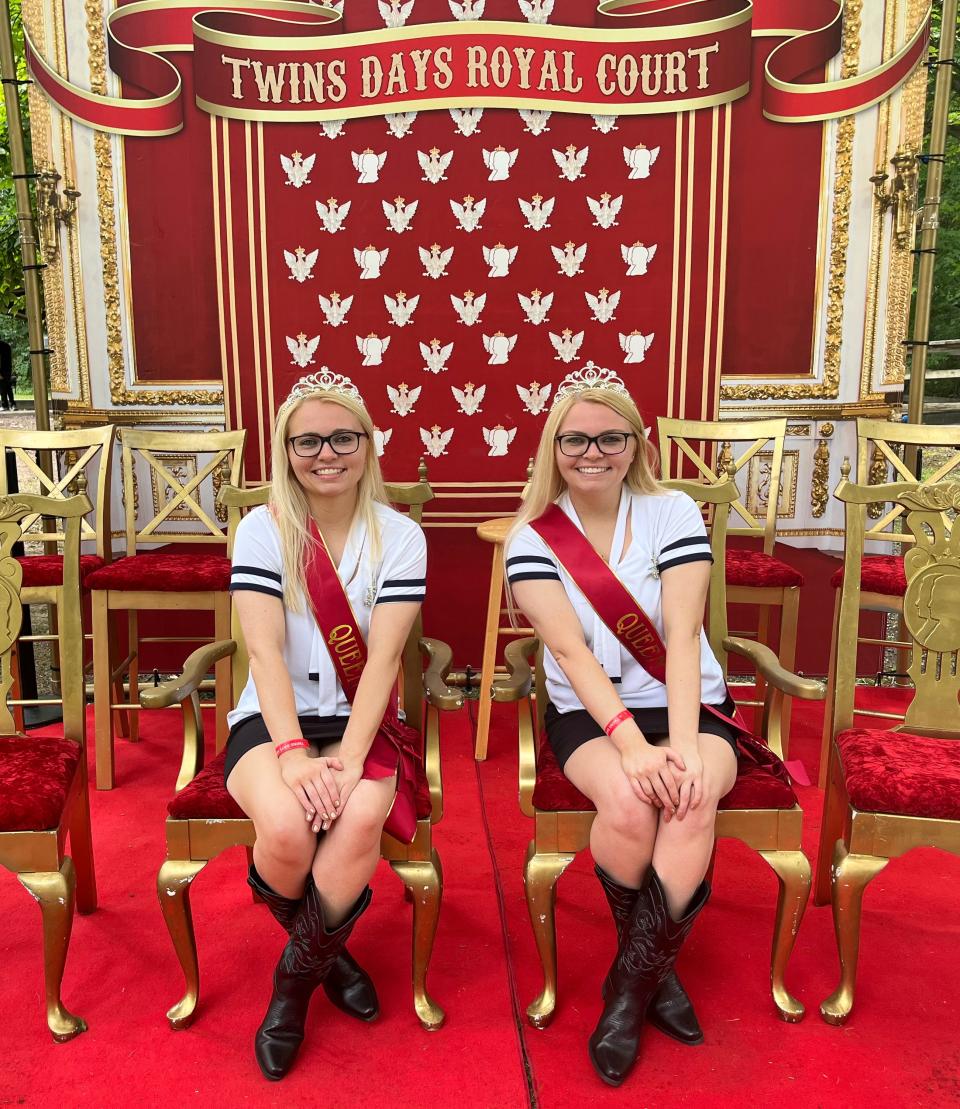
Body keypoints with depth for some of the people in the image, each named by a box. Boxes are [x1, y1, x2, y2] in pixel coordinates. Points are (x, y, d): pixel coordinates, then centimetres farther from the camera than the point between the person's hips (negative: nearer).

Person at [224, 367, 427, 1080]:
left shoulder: (399, 536, 0)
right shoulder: (263, 529, 0)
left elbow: (383, 655, -10)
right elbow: (265, 650, -12)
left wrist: (349, 757, -23)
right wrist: (293, 753, -25)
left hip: (359, 720, 1)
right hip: (274, 719, 0)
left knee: (362, 818, -31)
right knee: (287, 826, -31)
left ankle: (297, 977, 1)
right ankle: (326, 950, 8)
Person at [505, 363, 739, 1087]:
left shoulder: (674, 513, -1)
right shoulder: (532, 537, -3)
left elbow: (682, 634, -12)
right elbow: (571, 650, -14)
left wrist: (683, 745, -24)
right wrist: (633, 745, -26)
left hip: (691, 705, 1)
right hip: (590, 713, -1)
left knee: (692, 801, -29)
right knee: (627, 804, -30)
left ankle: (630, 987, -7)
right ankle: (657, 970, 1)